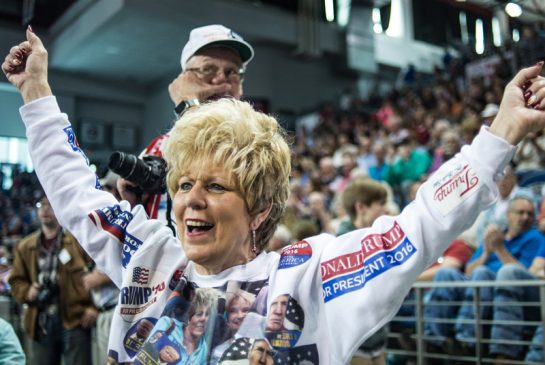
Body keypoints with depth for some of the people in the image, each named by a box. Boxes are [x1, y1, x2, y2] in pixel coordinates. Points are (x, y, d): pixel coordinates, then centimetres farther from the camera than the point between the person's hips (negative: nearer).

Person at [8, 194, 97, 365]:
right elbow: (16, 281, 18)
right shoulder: (25, 246, 14)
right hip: (41, 323, 4)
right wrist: (27, 292, -5)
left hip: (75, 320, -4)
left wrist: (94, 305, -10)